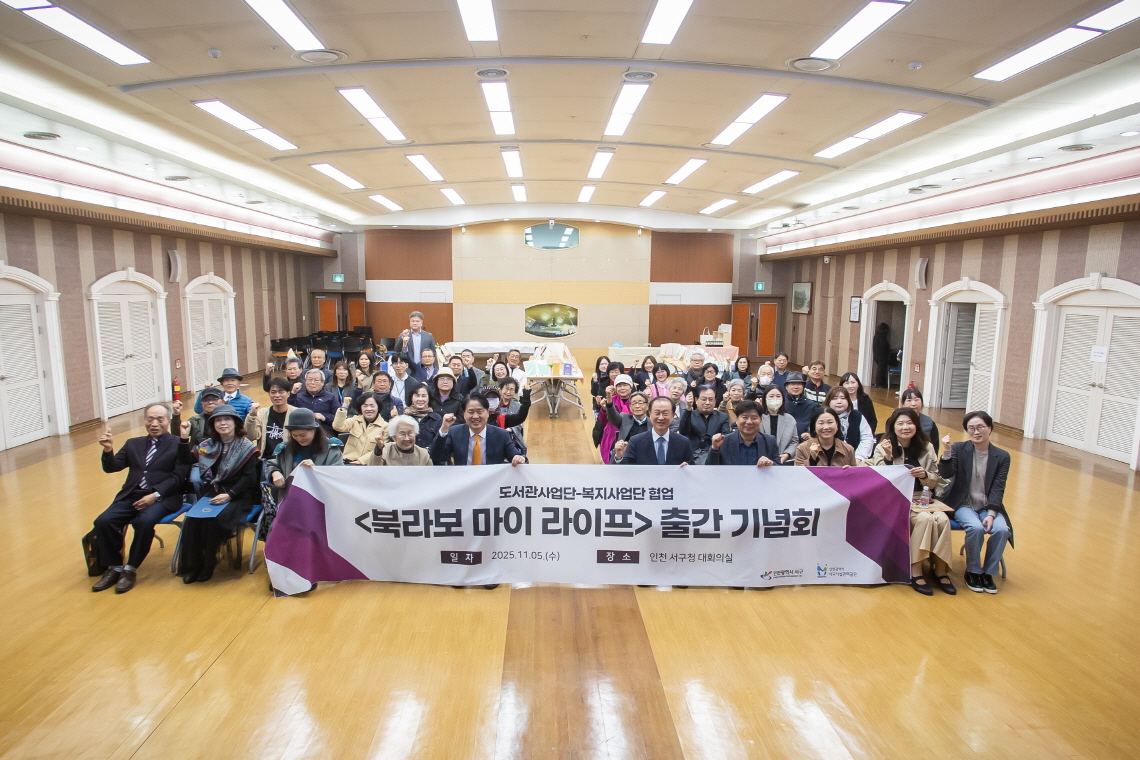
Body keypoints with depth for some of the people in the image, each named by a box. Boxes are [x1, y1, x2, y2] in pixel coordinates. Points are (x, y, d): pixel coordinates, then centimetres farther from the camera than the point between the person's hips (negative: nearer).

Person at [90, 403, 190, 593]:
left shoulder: (179, 444, 4)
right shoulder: (133, 444, 20)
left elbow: (178, 477, -5)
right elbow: (112, 468, 11)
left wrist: (155, 494, -18)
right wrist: (108, 450, -9)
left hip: (162, 497, -5)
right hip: (131, 495, 5)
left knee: (144, 522, -32)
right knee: (103, 521, -19)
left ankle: (131, 569, -11)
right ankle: (114, 567, -1)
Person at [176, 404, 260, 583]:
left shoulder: (247, 447, -5)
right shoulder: (207, 445, 12)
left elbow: (249, 478, -11)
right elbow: (185, 460, 9)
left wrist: (229, 495, -21)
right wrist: (184, 438, -2)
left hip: (237, 498, -5)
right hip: (211, 494, 5)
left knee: (213, 520, -28)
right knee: (191, 520, -22)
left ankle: (207, 565, -9)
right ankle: (191, 566, -8)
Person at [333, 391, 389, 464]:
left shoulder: (385, 426, 3)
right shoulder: (355, 420, 14)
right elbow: (338, 427, -3)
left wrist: (359, 461, -13)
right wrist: (344, 406, -8)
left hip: (368, 464, -3)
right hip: (348, 461, 3)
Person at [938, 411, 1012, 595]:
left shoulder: (1002, 456, 1)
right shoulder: (959, 449, -3)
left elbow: (998, 489, -4)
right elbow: (946, 474, -15)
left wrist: (991, 514, -16)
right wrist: (947, 452, -30)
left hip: (988, 506, 2)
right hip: (963, 505, -2)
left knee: (1002, 529, -25)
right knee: (976, 528, -29)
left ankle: (988, 572, -3)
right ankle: (973, 572, -5)